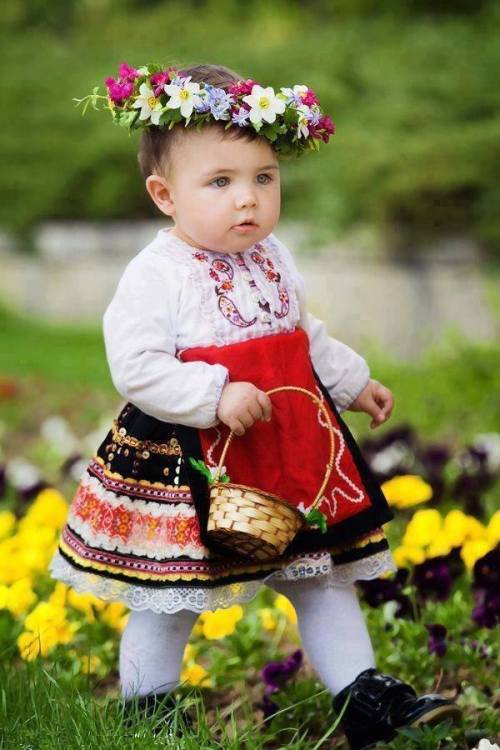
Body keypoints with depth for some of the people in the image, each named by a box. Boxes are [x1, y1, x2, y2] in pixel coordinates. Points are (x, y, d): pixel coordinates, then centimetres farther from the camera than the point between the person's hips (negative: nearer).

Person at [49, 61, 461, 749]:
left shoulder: (274, 260, 7)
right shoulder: (156, 275, -17)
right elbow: (136, 368, -23)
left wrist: (353, 381, 22)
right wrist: (216, 397, -29)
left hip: (297, 449, 7)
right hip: (188, 462, -6)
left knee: (327, 576, 12)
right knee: (171, 601, 5)